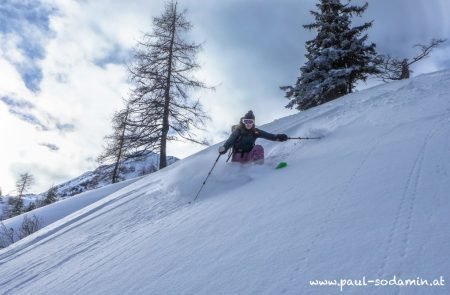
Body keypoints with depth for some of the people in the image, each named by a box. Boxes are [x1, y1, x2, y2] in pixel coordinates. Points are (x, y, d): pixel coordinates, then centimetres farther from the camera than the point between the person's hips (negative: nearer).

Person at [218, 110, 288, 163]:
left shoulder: (255, 132, -3)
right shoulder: (238, 131, -9)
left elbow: (267, 135, -13)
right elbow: (230, 140, -22)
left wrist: (278, 137, -32)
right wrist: (224, 148, -43)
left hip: (248, 156, 1)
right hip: (238, 158, -1)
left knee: (258, 148, -23)